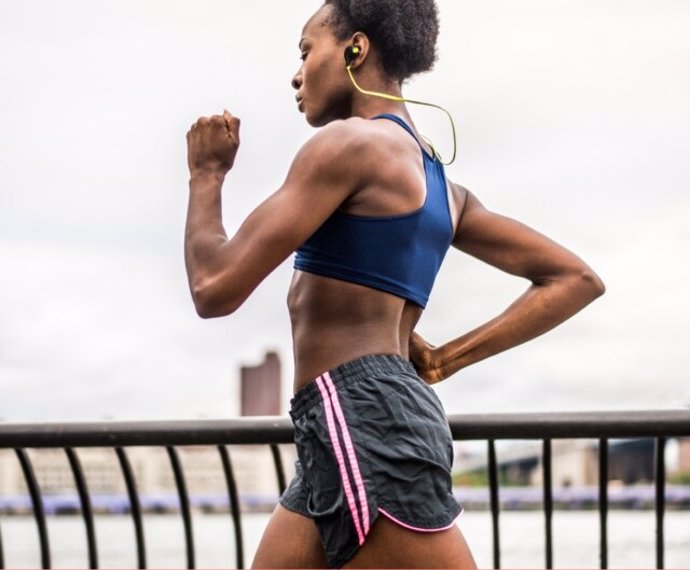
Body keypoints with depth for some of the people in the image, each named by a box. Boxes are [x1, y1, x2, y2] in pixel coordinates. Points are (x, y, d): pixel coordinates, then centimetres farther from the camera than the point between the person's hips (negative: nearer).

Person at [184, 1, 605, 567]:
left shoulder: (350, 142, -7)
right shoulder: (436, 182, 20)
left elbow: (216, 288, -11)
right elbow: (575, 279, 20)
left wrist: (207, 173, 6)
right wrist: (444, 360, 14)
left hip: (364, 423, -10)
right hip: (345, 436, 10)